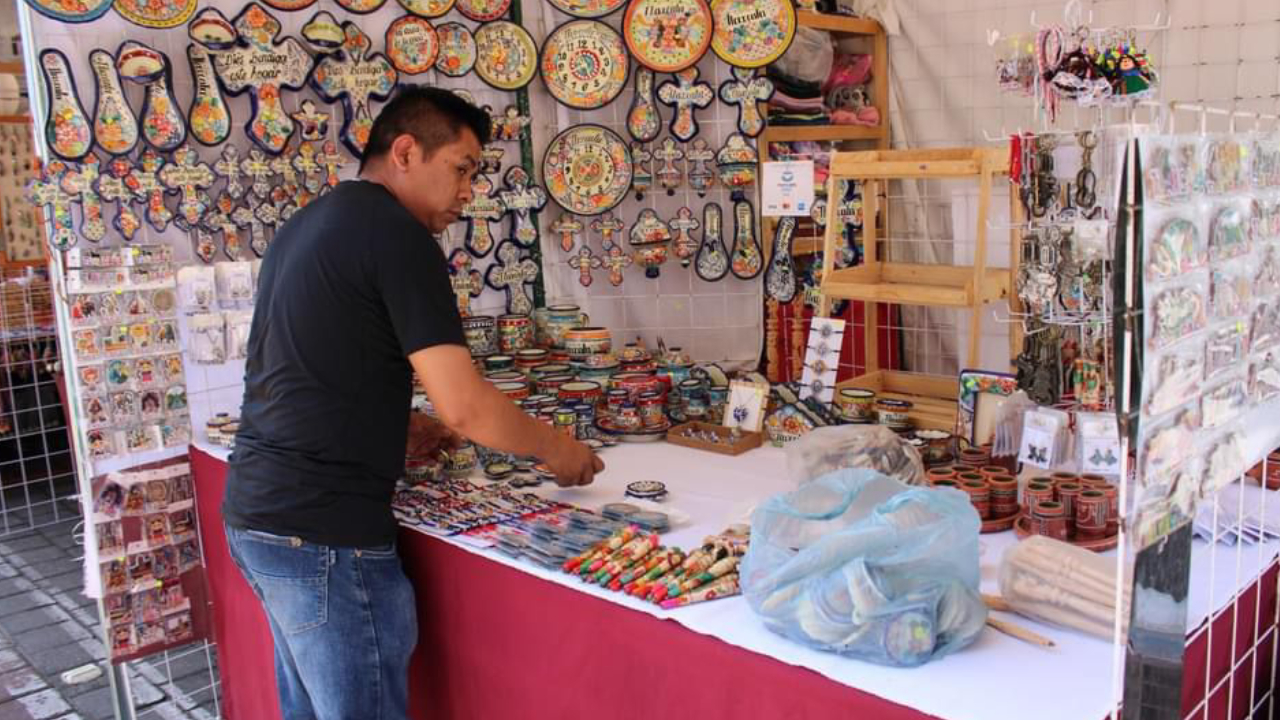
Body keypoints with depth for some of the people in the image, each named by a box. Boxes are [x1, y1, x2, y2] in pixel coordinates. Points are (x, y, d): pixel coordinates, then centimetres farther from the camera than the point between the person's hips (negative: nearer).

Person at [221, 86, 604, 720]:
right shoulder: (396, 233, -13)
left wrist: (397, 427, 15)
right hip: (320, 532, -9)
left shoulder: (305, 225, 14)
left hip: (258, 513, 9)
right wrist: (556, 450, -2)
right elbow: (464, 407, -18)